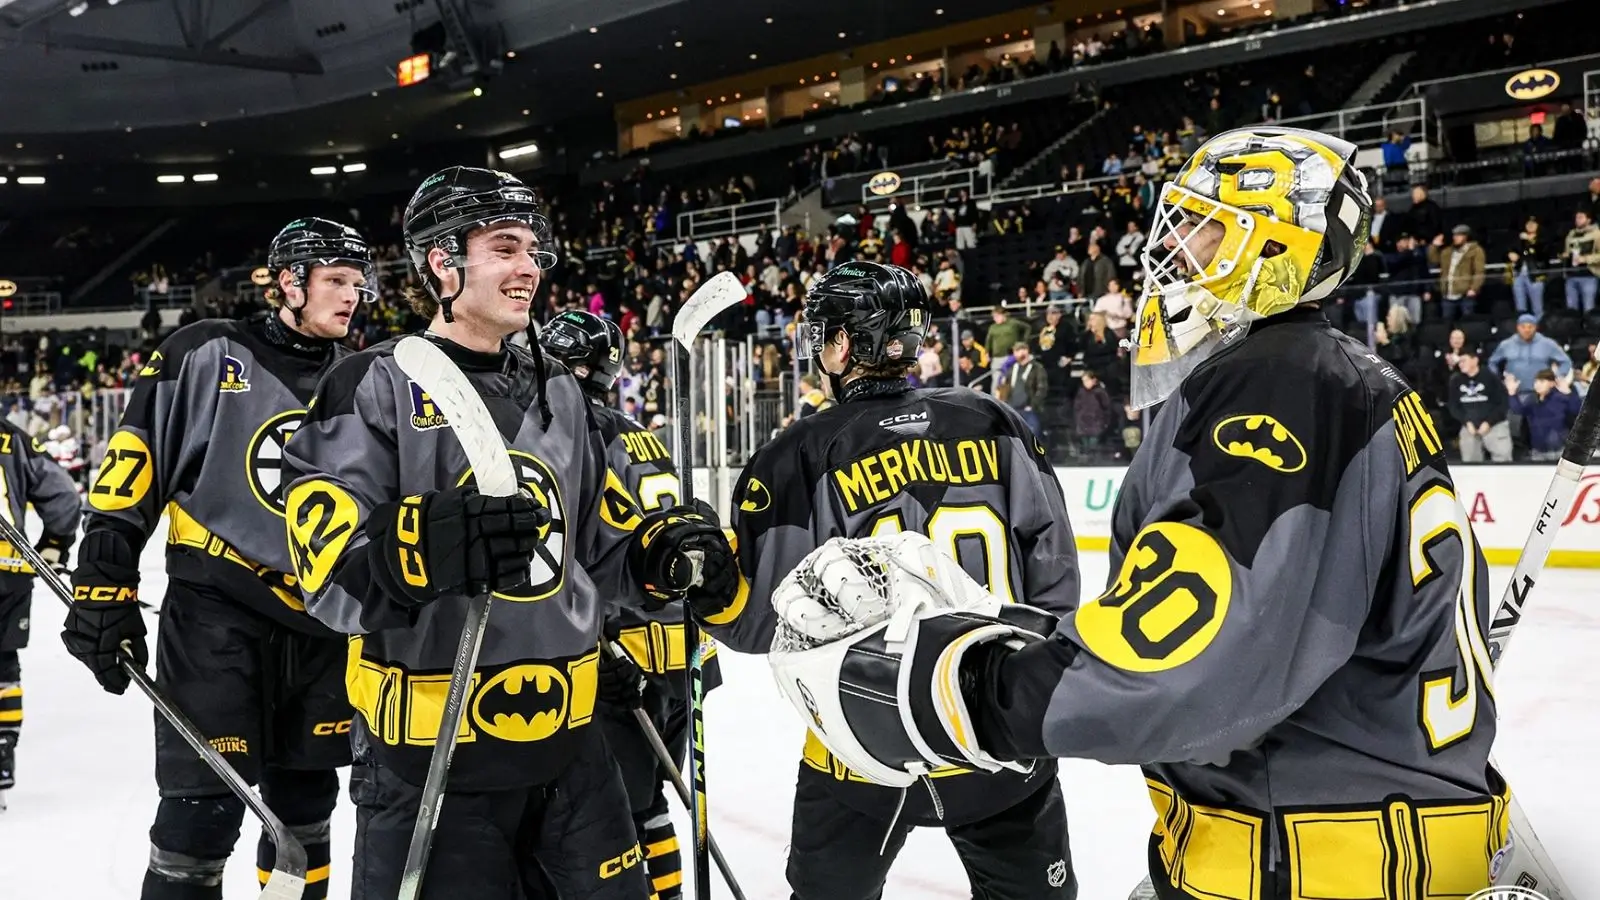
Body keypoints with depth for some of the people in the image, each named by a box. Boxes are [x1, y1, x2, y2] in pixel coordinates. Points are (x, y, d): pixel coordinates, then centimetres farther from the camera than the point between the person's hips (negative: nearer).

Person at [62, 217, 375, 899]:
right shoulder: (208, 355, -5)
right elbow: (132, 464, -6)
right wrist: (105, 583, -13)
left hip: (322, 625, 5)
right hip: (214, 613, -5)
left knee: (305, 806, 13)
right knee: (203, 811, -4)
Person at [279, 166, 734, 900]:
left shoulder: (559, 394, 13)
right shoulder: (374, 387, -8)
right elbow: (331, 574, -16)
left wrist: (665, 552, -3)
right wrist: (428, 545, -35)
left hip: (565, 742, 6)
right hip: (428, 758, -6)